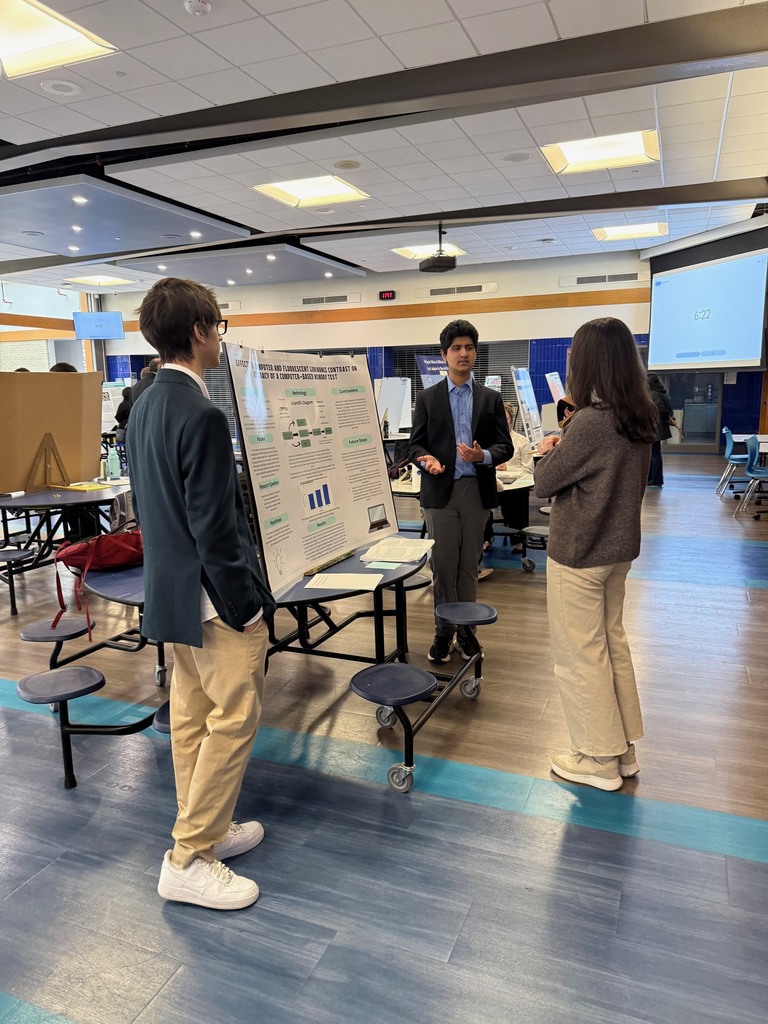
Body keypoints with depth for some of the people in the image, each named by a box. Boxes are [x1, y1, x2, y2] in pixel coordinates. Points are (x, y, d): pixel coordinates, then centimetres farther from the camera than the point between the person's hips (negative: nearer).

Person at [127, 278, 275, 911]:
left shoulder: (144, 407, 8)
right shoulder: (201, 416, -22)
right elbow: (214, 527, -24)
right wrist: (248, 606, -15)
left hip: (169, 590, 10)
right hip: (212, 596, -10)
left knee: (192, 715, 18)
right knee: (234, 718, 3)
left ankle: (206, 830, 35)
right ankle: (189, 861, 15)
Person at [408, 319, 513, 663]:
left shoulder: (491, 398, 8)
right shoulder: (427, 398, 7)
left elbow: (505, 446, 4)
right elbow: (415, 443, 4)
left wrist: (483, 455, -17)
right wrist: (426, 458, -18)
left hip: (476, 490, 1)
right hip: (440, 491, -1)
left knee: (469, 566, 9)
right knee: (443, 566, 3)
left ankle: (466, 629, 21)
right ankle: (444, 631, 16)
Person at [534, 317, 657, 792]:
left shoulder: (591, 421, -24)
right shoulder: (641, 418, 3)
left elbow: (544, 483, -14)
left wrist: (550, 450, 4)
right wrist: (566, 449, 6)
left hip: (578, 553, -8)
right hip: (619, 548, 9)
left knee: (580, 654, 6)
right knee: (613, 643, 19)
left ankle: (599, 759, 20)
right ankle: (623, 747, 32)